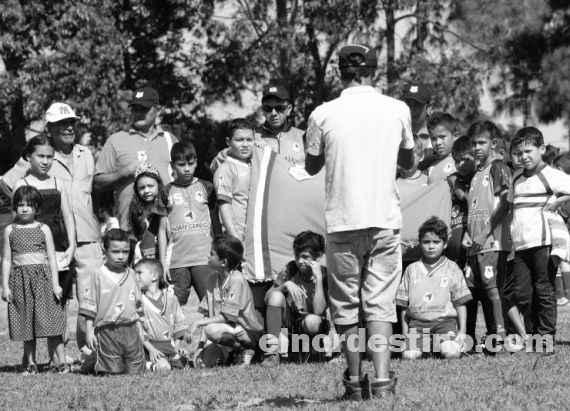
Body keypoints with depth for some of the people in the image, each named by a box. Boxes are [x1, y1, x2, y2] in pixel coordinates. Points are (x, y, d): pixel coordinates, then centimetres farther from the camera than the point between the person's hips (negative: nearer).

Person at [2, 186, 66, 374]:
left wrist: (55, 284, -2)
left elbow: (51, 258, 5)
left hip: (42, 278, -1)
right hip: (20, 279, 2)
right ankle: (30, 363, 10)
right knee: (26, 323, 3)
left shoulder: (43, 229, 5)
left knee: (50, 320, -7)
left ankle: (61, 361, -6)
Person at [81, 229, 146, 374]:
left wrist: (139, 330, 15)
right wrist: (89, 332, -3)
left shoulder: (131, 275, 9)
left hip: (130, 329, 3)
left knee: (135, 371, 3)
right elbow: (91, 306, 1)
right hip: (108, 330, -3)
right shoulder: (100, 276, -2)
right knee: (112, 372, -2)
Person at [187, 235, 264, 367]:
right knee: (202, 363, -15)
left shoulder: (237, 280, -17)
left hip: (249, 332, -6)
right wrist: (201, 344, -6)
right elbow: (207, 314, 4)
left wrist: (198, 323, -24)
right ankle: (229, 355, 15)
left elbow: (227, 317, -22)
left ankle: (245, 351, -9)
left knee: (212, 330, -34)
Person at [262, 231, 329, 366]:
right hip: (289, 321, 3)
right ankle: (272, 352, -25)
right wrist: (285, 285, -22)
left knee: (312, 321, -40)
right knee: (276, 295, -26)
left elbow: (318, 311, -23)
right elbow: (267, 298, -3)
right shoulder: (290, 269, -4)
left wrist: (318, 278, -28)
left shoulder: (325, 276, -12)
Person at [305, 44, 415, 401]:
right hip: (385, 219, 1)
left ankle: (355, 382, 13)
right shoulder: (397, 110, 1)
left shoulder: (323, 115, -3)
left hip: (342, 222, -1)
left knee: (346, 305, 9)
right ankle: (382, 381, -12)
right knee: (380, 303, 0)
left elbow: (311, 167, 11)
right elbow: (409, 161, 17)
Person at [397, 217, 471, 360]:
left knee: (451, 353, -28)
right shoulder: (412, 269, 12)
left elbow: (460, 303, 8)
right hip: (417, 322, 1)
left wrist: (462, 331, 0)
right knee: (409, 355, -24)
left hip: (444, 320, -1)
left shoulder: (452, 269, 8)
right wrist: (405, 334, 8)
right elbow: (404, 306, 14)